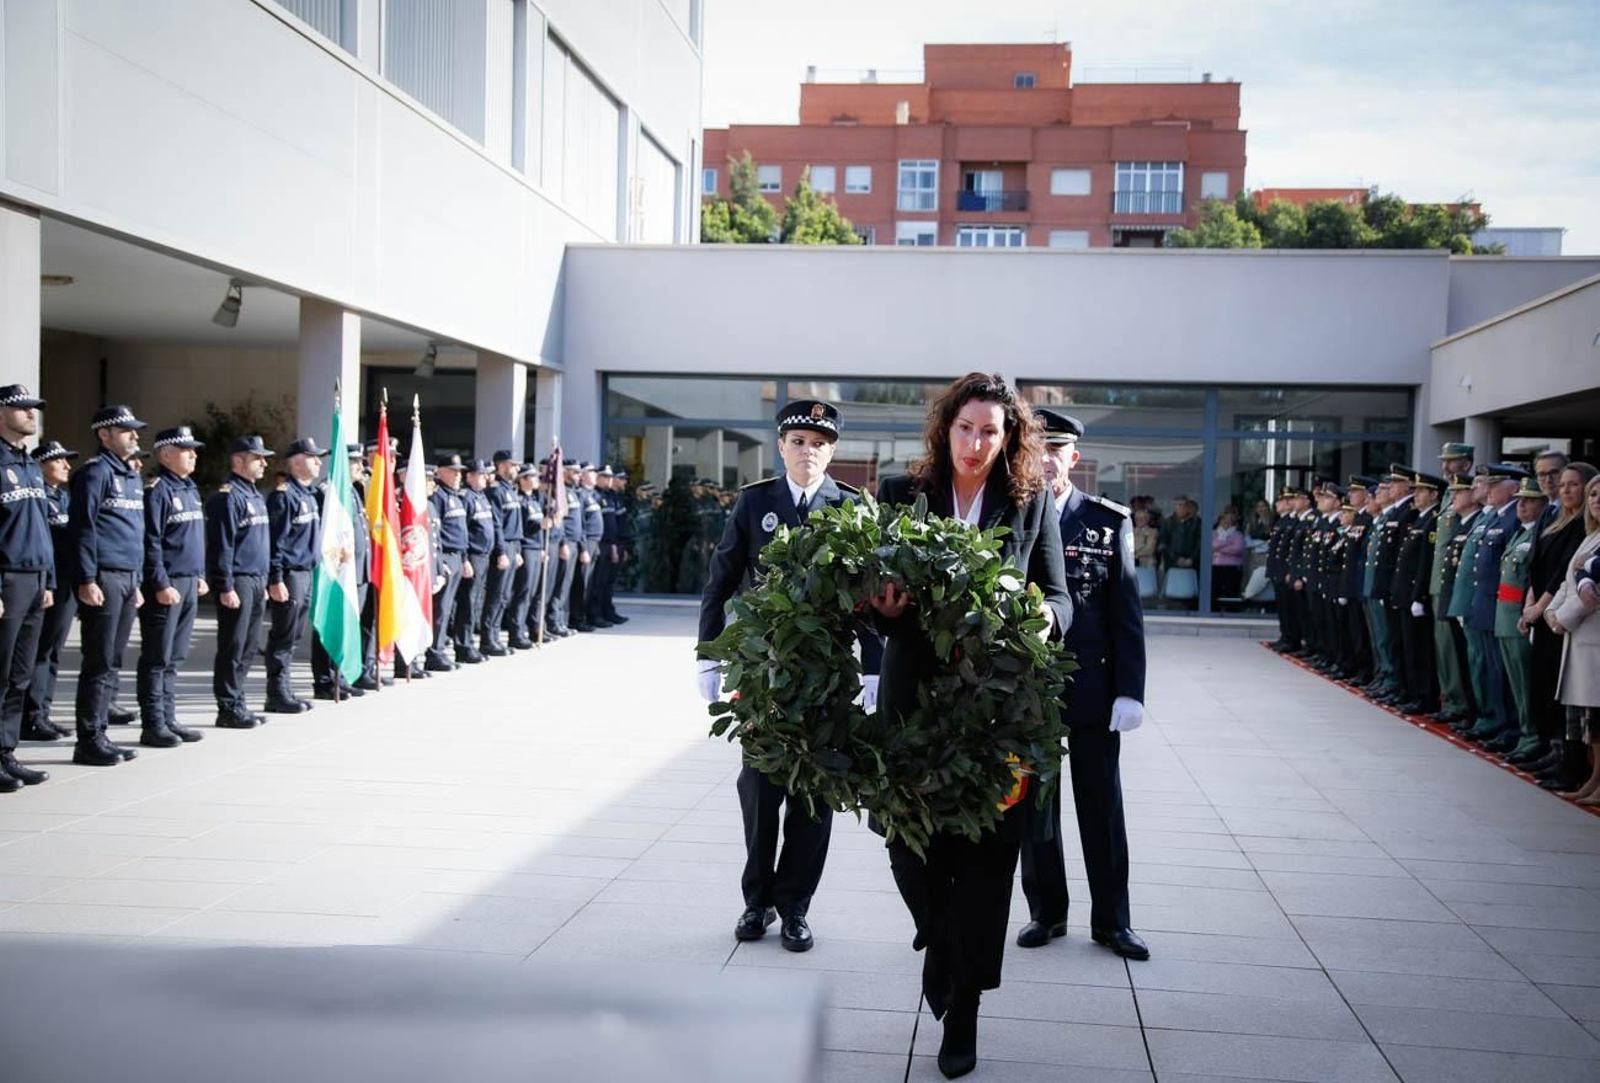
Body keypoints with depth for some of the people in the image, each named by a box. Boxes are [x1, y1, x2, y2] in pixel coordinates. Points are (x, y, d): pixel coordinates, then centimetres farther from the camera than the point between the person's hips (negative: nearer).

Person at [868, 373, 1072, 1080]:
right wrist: (884, 610, -22)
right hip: (914, 692, 1)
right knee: (909, 838, 4)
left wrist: (1046, 616, -21)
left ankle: (963, 1004, 18)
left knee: (987, 847, 3)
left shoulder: (1032, 501, 1)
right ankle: (943, 941, 37)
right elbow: (873, 586, 1)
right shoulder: (901, 493, 1)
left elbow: (1059, 597, 2)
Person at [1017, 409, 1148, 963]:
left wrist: (1130, 690, -8)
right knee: (1034, 808, 10)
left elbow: (1127, 611, -2)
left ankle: (1111, 918, 20)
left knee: (1102, 807, 8)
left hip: (1093, 688, 0)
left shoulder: (1109, 521, -1)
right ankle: (1046, 912, 24)